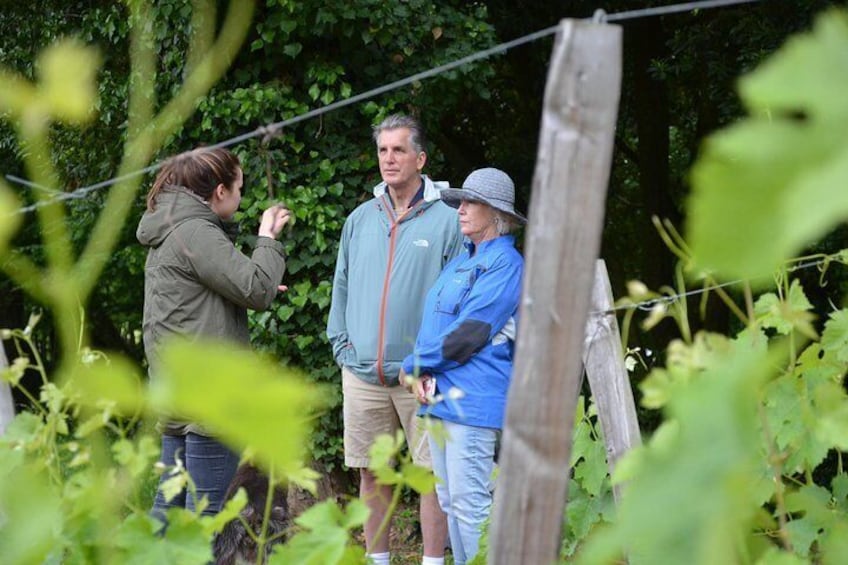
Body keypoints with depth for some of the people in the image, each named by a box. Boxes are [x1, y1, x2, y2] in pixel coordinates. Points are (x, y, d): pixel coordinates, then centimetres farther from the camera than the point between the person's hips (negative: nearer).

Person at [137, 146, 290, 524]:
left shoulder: (167, 232, 19)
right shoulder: (197, 233, -13)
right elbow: (256, 288, -17)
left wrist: (261, 292, 19)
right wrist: (268, 238, -2)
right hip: (207, 389, -10)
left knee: (170, 503, 12)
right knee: (204, 507, -8)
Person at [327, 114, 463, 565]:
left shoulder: (446, 220, -2)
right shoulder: (360, 219, 11)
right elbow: (341, 287, 18)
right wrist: (342, 343, 8)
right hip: (362, 372, 4)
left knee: (432, 473, -2)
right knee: (371, 474, 9)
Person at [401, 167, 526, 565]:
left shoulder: (505, 264, -9)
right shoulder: (462, 261, 18)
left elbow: (466, 335, -15)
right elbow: (434, 322, 17)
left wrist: (414, 365, -5)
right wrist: (422, 375, -1)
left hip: (473, 400, -9)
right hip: (441, 397, 9)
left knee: (470, 502, -10)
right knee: (450, 502, 11)